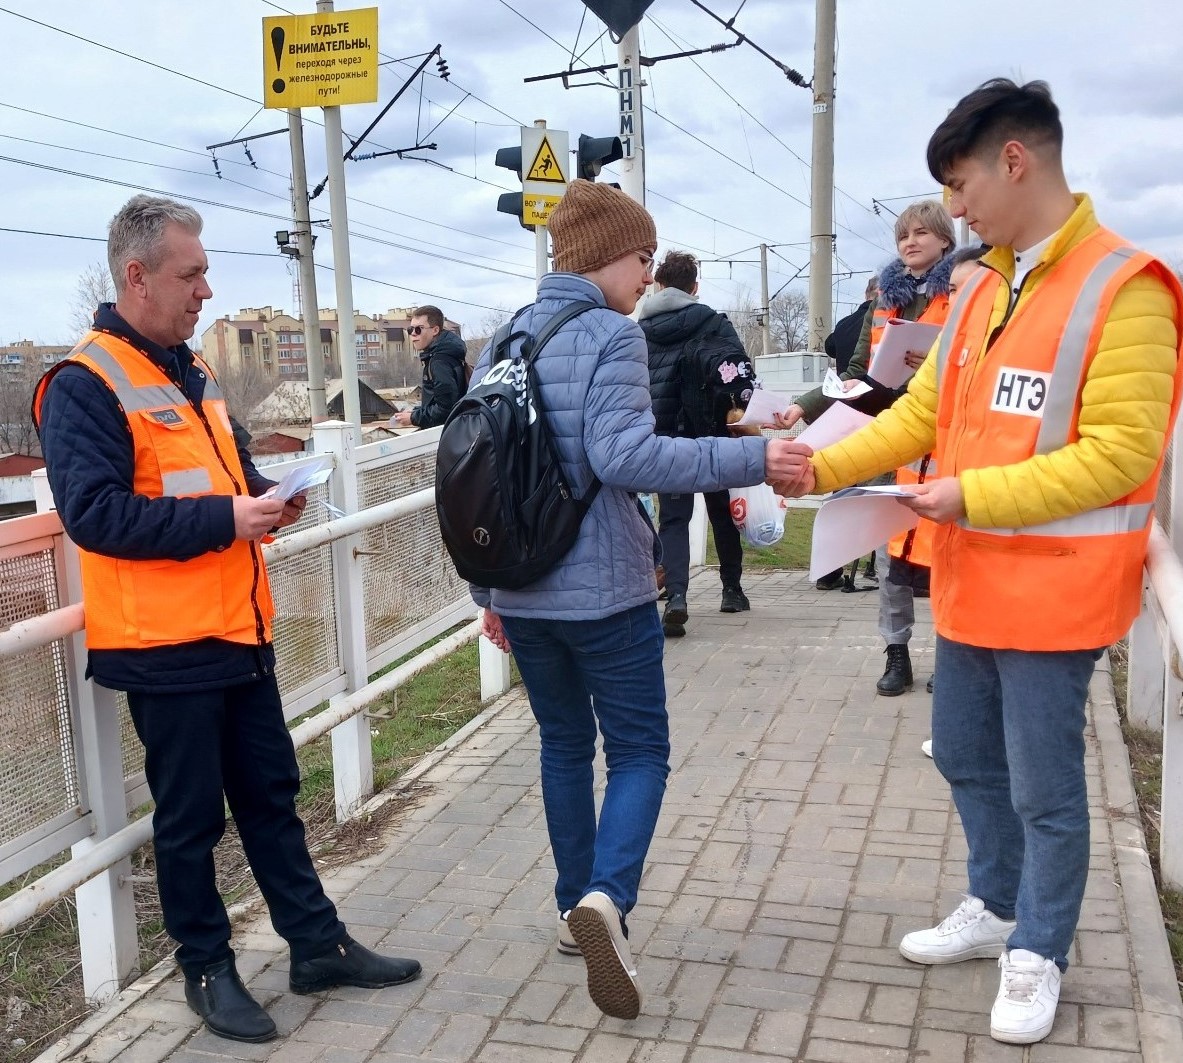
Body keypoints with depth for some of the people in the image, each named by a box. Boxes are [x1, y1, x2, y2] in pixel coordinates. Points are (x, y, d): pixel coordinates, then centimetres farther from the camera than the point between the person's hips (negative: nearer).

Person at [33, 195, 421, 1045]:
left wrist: (265, 497, 2)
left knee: (272, 797, 16)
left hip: (238, 632, 8)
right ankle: (207, 969, 25)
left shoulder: (190, 373, 14)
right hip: (164, 646, -8)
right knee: (190, 819, 7)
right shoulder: (84, 386, -13)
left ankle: (319, 945, 27)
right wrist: (224, 520, -23)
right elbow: (94, 513, -22)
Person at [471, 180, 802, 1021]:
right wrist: (750, 458, -24)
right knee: (639, 751, 5)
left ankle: (576, 908, 27)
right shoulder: (612, 335, -12)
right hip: (604, 591, -6)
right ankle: (606, 898, -15)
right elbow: (622, 454, -26)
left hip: (523, 593, 7)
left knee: (564, 744, 19)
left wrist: (487, 589, 17)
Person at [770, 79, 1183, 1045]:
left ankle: (1037, 958, 26)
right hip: (973, 583, 8)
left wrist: (973, 496, -23)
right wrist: (829, 464, 1)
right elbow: (924, 413, 12)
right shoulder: (982, 291, 10)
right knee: (966, 756, 20)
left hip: (1054, 593, -8)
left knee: (1045, 786, 6)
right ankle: (998, 909, 41)